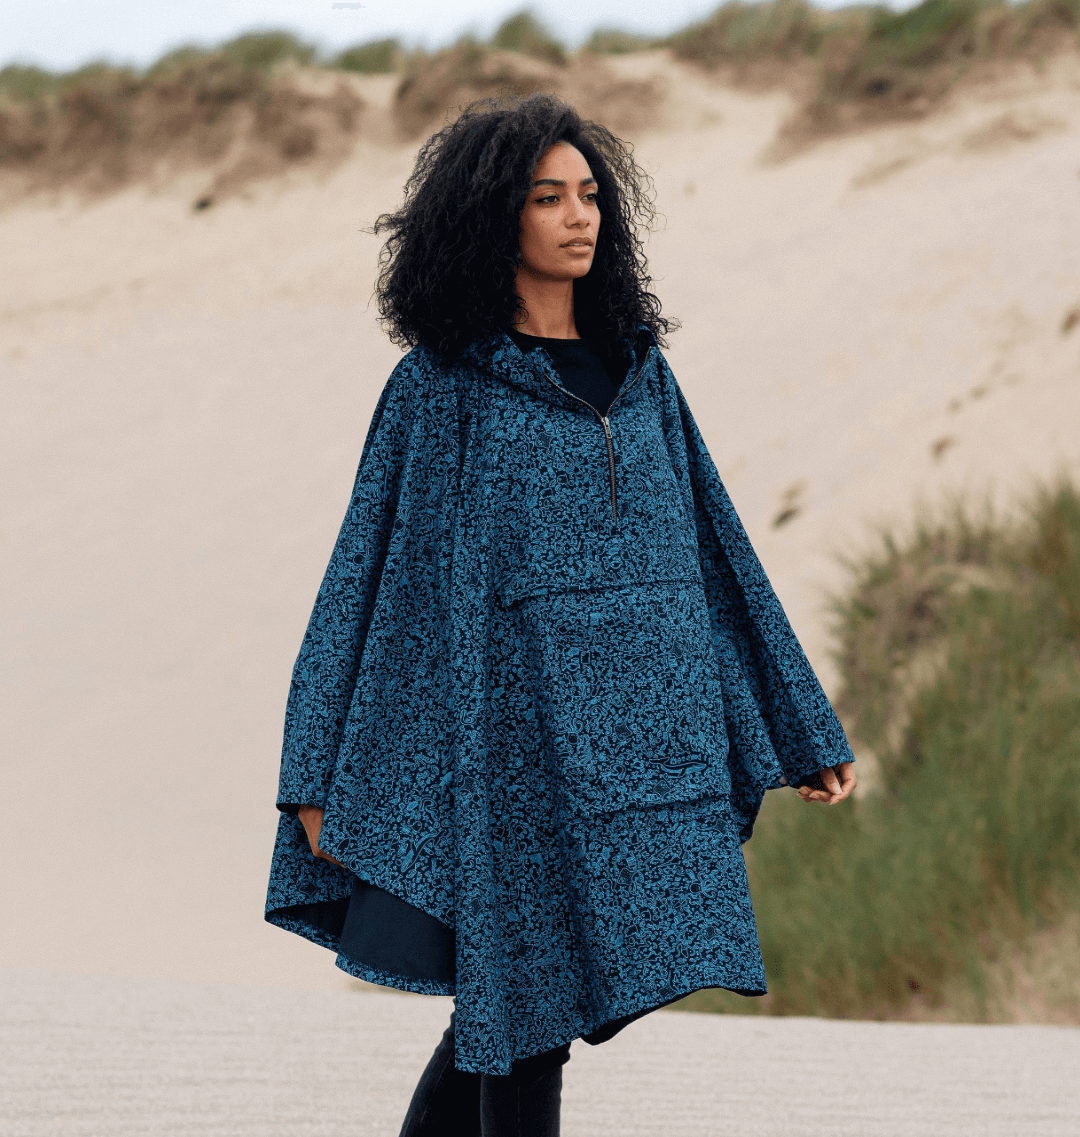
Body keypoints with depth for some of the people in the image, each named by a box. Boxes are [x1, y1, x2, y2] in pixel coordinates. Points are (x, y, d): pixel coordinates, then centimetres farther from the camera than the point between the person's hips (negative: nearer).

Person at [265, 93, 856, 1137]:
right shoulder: (444, 383, -1)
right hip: (522, 725, -5)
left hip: (647, 725, 5)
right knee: (527, 1012, -4)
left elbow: (714, 543, 16)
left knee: (512, 1002, 9)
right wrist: (320, 780, -6)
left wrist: (801, 735, 15)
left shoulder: (636, 366, 13)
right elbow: (371, 571, -2)